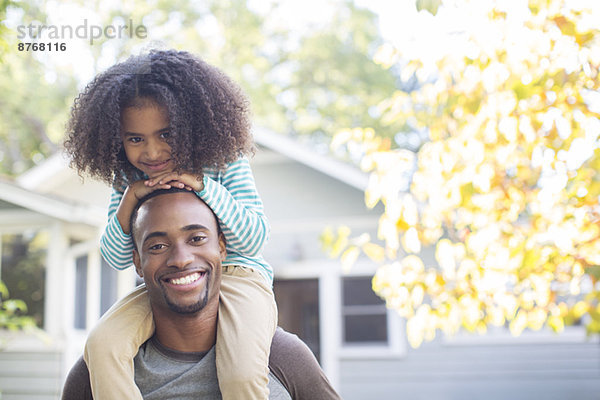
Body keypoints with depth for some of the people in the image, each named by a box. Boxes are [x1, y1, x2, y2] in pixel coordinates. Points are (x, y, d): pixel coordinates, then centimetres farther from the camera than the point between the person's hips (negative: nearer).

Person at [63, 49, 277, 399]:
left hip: (236, 275, -3)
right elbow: (116, 259, 3)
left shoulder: (224, 162, -6)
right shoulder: (127, 179, 4)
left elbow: (254, 240, -9)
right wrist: (130, 198, -14)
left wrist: (204, 186, -21)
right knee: (101, 346, -24)